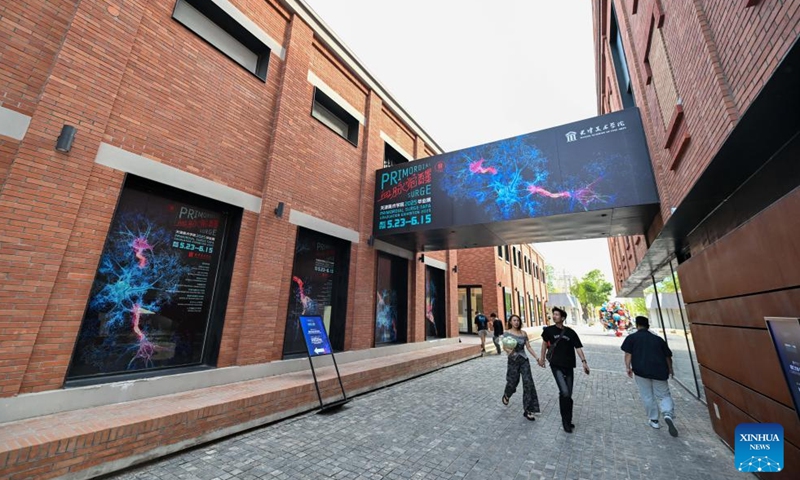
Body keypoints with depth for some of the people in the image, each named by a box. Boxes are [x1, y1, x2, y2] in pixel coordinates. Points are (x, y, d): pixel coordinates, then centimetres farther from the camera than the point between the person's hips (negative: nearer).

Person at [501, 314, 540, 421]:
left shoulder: (524, 333, 4)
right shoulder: (507, 333, -7)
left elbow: (528, 347, 6)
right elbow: (504, 346, -12)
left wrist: (537, 358, -1)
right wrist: (509, 350, -33)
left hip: (524, 360, 3)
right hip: (513, 361, -3)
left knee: (528, 383, -5)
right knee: (512, 382, 9)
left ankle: (528, 410, 6)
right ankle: (506, 396, 44)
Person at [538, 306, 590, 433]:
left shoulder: (570, 332, -3)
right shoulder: (549, 330, -5)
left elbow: (578, 347, -2)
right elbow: (545, 342, 9)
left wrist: (584, 362, -14)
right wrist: (542, 358, 14)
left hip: (569, 366, 3)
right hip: (556, 366, -2)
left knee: (568, 395, 12)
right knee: (564, 393, -14)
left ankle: (568, 420, 31)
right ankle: (565, 421, 6)